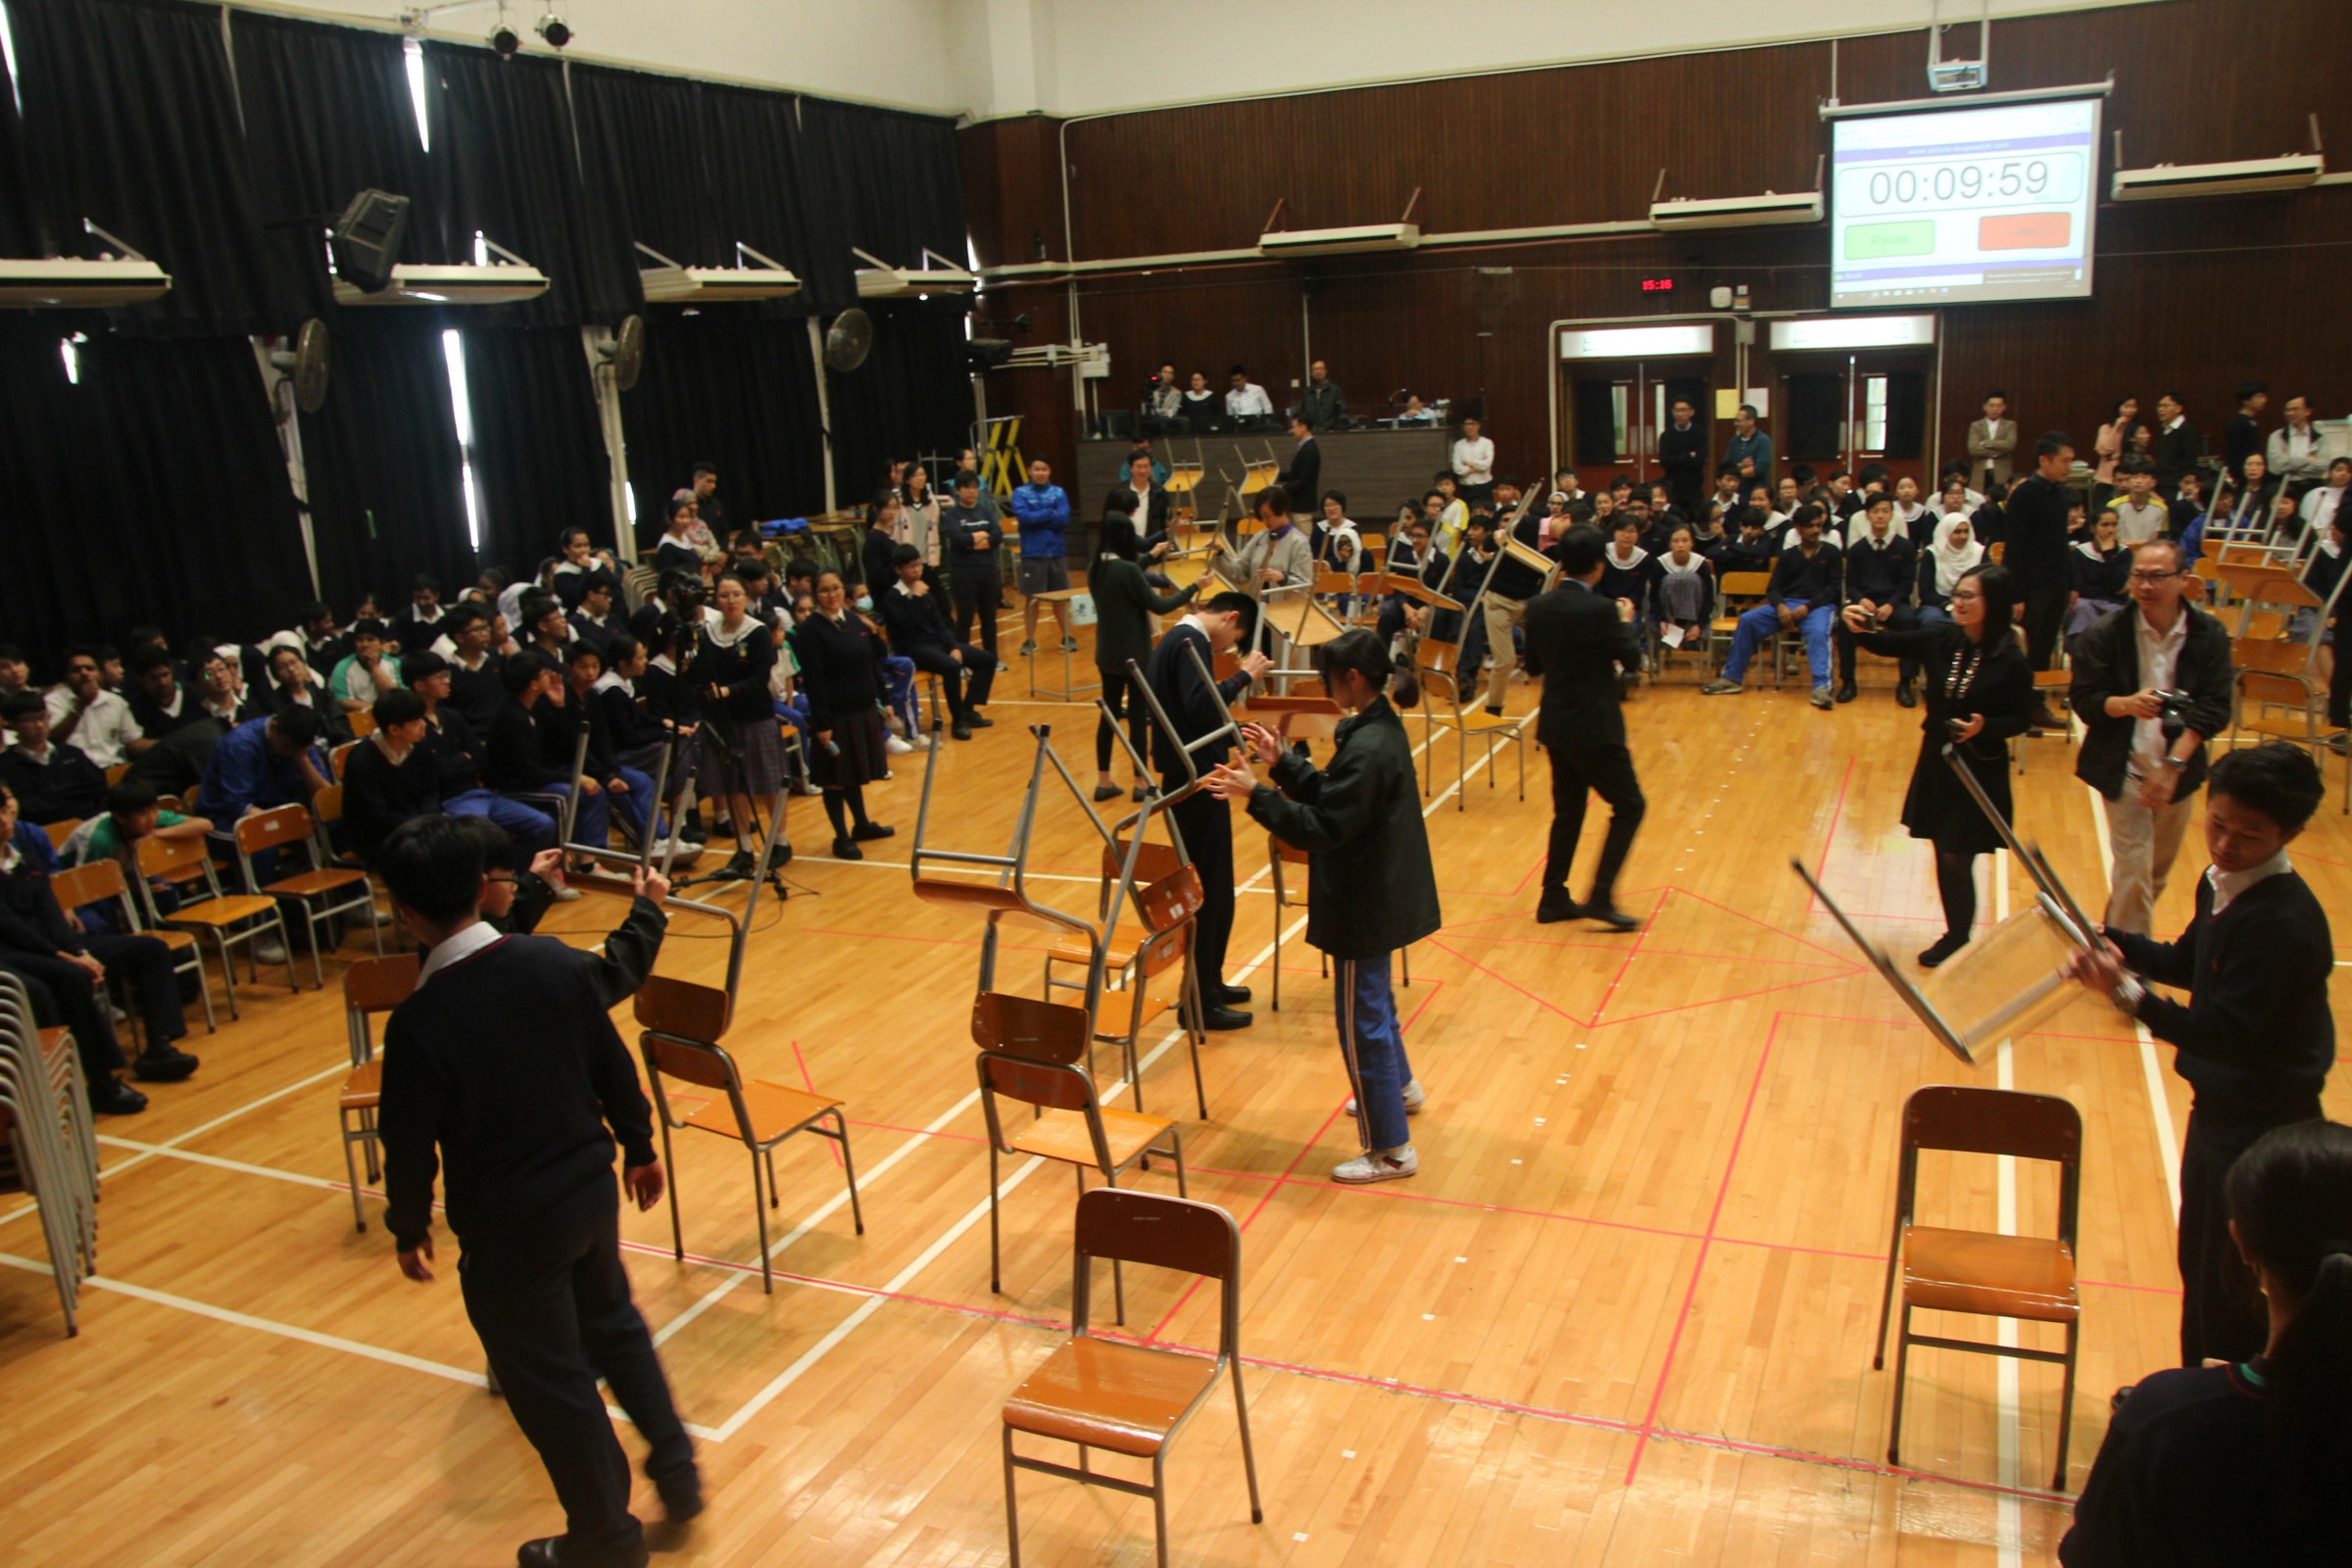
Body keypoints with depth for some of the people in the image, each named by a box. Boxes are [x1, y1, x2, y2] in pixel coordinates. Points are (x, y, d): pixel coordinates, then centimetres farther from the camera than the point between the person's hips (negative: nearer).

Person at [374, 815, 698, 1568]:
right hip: (590, 1189, 5)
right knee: (611, 1319, 30)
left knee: (549, 1380, 15)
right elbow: (613, 1065, -1)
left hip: (506, 1228, -5)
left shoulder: (418, 1022, -24)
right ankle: (675, 1467, 37)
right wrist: (639, 1147, 14)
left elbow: (410, 1144, -13)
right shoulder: (555, 962, -12)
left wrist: (410, 1228, 5)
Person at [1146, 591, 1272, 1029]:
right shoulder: (1191, 643, -16)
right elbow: (1199, 707, -28)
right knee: (1211, 893, -3)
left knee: (1209, 889, 19)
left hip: (1186, 781, 11)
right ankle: (1202, 1002, 4)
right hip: (1196, 784, -11)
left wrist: (1229, 734, 23)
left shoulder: (1178, 639, 15)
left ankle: (1209, 983, 30)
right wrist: (1244, 675, -20)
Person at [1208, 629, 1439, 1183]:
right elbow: (1332, 795, 9)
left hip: (1366, 905, -11)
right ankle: (1399, 1087, 52)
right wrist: (1281, 761, 3)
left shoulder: (1368, 749, -27)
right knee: (1374, 996, 29)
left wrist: (1255, 795, -25)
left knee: (1362, 1019, 0)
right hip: (1384, 892, 11)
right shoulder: (1382, 727, 4)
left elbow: (1322, 828, -26)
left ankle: (1390, 1150, 11)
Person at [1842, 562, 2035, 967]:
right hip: (1936, 761, 5)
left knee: (1956, 858, -2)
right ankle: (1956, 934, 30)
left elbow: (2021, 719, -8)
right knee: (1944, 854, 13)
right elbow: (1890, 644, -6)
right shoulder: (1940, 639, -4)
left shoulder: (2009, 660, -14)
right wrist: (1862, 629, -26)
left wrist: (1985, 727, -26)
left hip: (1979, 769, -4)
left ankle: (1958, 941, 18)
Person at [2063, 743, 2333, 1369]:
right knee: (2199, 1268, 23)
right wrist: (2106, 942, 2)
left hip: (2262, 1130, -9)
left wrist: (2126, 992, -38)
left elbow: (2225, 1034, -30)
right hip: (2219, 1107, 9)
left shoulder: (2283, 924, -28)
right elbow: (2188, 963, 16)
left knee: (2231, 1293, 4)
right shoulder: (2222, 883, 0)